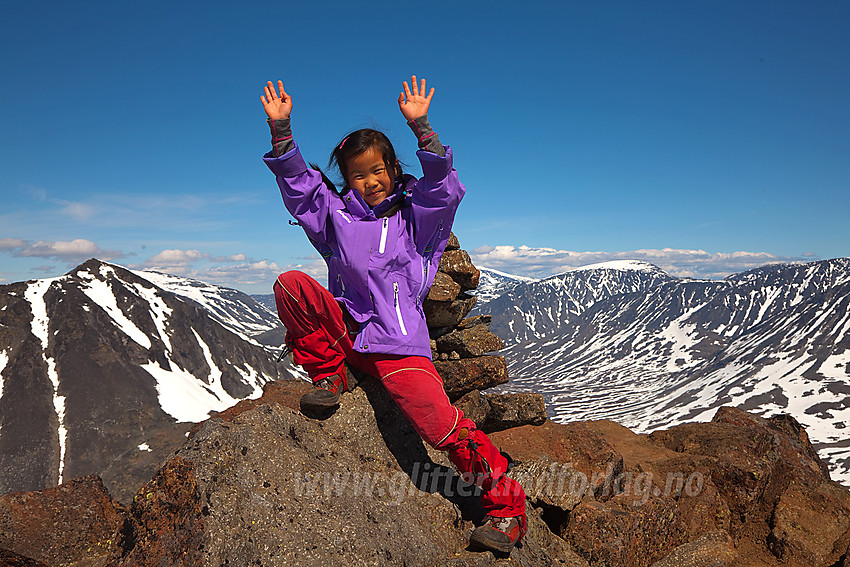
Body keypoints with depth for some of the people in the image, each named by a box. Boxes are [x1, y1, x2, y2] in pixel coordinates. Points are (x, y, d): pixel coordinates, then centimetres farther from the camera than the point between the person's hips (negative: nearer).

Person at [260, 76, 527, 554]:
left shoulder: (413, 214, 7)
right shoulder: (337, 214, 14)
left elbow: (444, 186, -9)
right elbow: (298, 183, 6)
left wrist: (420, 127, -19)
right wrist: (281, 129, -7)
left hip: (399, 340, -3)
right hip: (345, 329, 3)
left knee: (438, 424, -19)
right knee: (291, 284, -17)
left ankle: (506, 503, 3)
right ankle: (330, 375, -2)